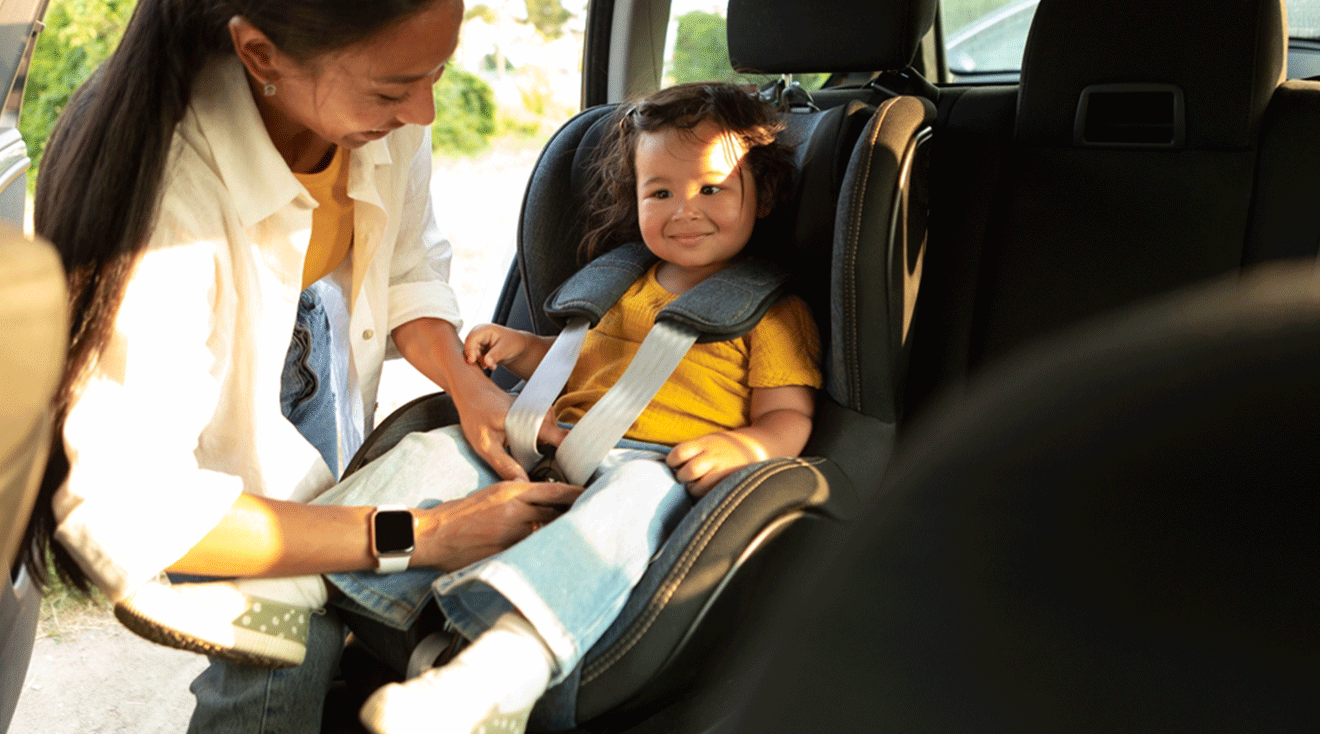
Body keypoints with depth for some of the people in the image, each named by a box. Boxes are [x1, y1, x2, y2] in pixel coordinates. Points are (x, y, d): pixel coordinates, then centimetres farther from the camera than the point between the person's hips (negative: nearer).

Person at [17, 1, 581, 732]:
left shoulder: (388, 106, -23)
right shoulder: (159, 183, -41)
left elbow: (409, 267, -4)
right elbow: (123, 506, -40)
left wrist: (467, 385, -22)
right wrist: (418, 534, -40)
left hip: (312, 327, 5)